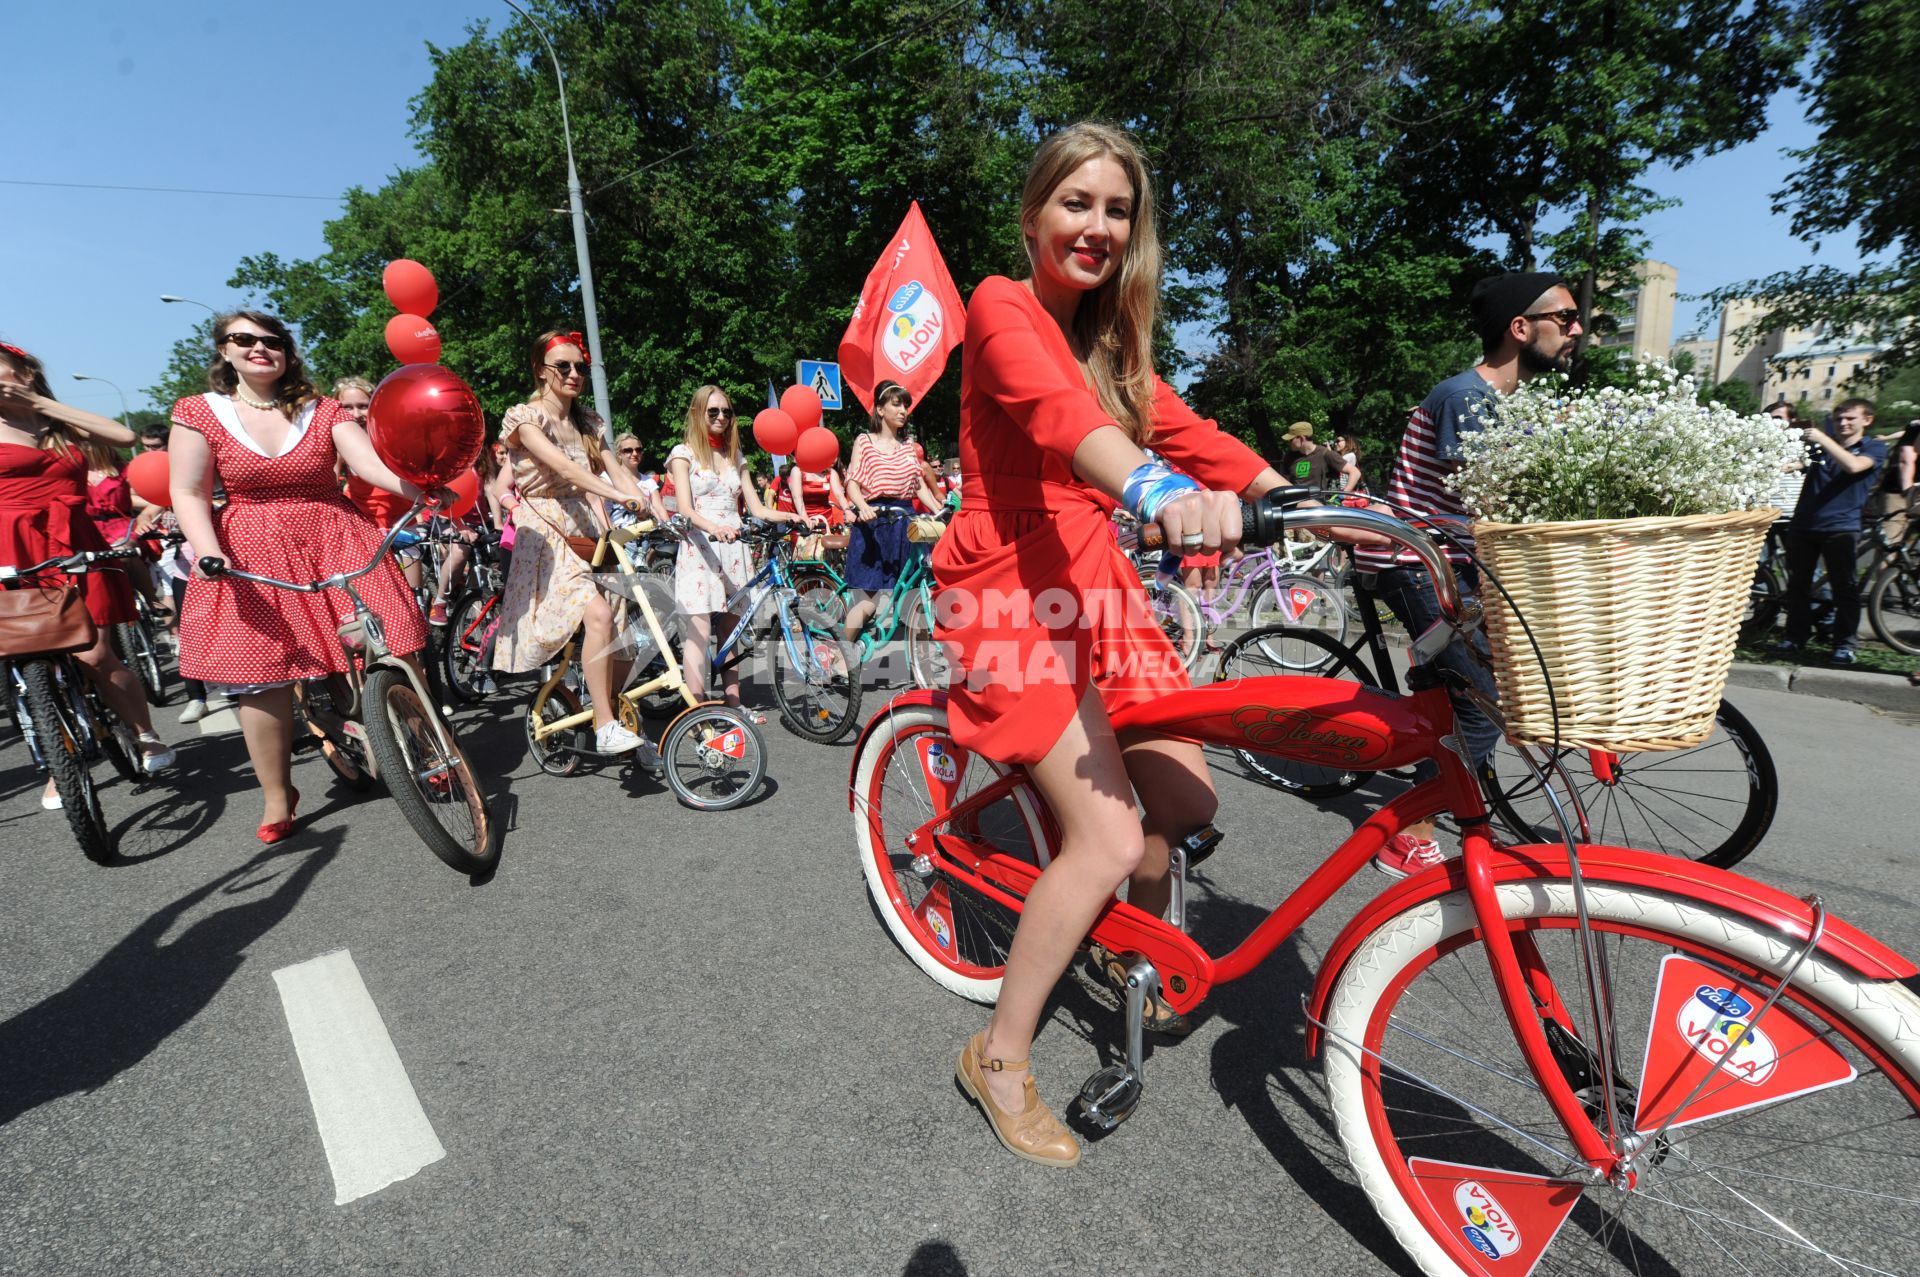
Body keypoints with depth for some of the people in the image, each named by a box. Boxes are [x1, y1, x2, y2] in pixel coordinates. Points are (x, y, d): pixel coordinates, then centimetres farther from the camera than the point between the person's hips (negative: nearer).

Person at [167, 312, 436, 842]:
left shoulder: (322, 410, 5)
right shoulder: (199, 412, 4)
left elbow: (372, 464, -10)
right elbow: (189, 493, 0)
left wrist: (427, 493, -30)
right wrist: (208, 553, -18)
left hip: (336, 544, 0)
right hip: (250, 558, 0)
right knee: (261, 680, 1)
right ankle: (277, 797, 15)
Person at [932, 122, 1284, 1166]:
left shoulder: (1109, 338, 18)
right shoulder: (1003, 309, -7)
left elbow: (1187, 433, 9)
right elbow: (1056, 411, -29)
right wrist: (1159, 491, -48)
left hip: (1096, 585, 8)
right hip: (1011, 589, -8)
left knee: (1185, 798, 5)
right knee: (1110, 837, -14)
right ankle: (999, 1058, 8)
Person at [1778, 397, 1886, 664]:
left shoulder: (1874, 448, 5)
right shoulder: (1819, 445, 16)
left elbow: (1853, 465, -15)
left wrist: (1822, 439, -20)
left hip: (1841, 527, -3)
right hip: (1803, 524, 3)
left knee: (1845, 588, -2)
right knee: (1797, 584, 7)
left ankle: (1844, 643, 4)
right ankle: (1796, 636, 15)